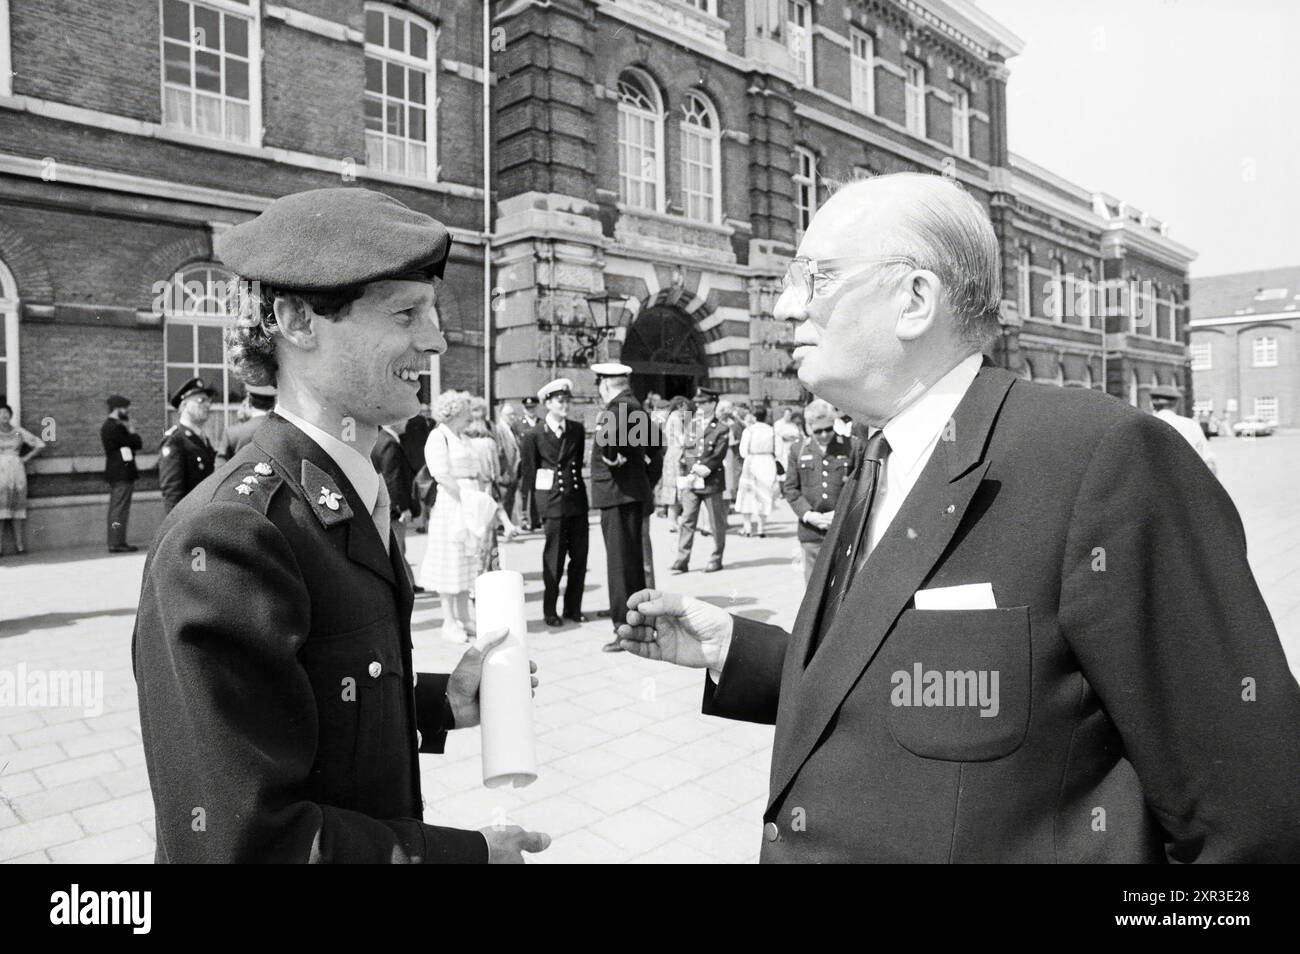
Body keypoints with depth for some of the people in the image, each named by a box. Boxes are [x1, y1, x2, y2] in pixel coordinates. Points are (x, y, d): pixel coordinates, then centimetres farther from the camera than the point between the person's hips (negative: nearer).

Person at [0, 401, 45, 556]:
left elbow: (40, 444, 14)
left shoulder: (19, 432, 6)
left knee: (18, 507, 2)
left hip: (17, 471, 2)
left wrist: (26, 457, 5)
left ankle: (20, 545, 3)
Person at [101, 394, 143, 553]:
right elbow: (138, 443, -15)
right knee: (120, 509, -8)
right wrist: (132, 431, 1)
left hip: (115, 473, 10)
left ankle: (114, 542, 18)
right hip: (122, 473, -10)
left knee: (116, 509, 13)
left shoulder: (107, 425, 16)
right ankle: (117, 543, -7)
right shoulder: (116, 427, -16)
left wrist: (129, 431, 6)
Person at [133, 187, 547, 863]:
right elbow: (242, 842, -28)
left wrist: (439, 702, -6)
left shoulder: (353, 500, -1)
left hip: (387, 834, 8)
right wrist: (467, 852, -21)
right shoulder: (226, 539, -28)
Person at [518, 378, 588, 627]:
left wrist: (574, 483, 13)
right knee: (554, 557, 1)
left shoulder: (577, 430, 7)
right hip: (553, 502, -4)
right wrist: (541, 497, 7)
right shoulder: (534, 435, -5)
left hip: (577, 498, 4)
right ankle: (550, 610, 14)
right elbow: (529, 469, 3)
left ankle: (573, 607, 19)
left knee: (580, 555, 6)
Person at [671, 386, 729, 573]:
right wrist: (683, 476, 0)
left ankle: (716, 559, 18)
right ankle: (682, 560, 1)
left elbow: (718, 456, -10)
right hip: (690, 483, 4)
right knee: (686, 521, -1)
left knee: (717, 523, 6)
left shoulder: (721, 430, -3)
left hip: (711, 482, -4)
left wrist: (702, 471, -18)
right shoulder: (692, 426, 12)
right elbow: (684, 452, 11)